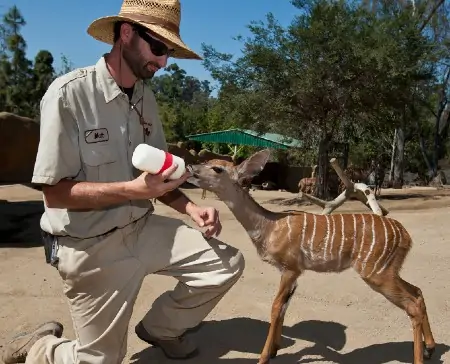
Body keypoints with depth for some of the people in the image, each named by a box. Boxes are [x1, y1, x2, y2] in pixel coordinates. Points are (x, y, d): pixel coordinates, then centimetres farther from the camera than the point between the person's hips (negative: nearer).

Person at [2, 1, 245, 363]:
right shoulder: (70, 93, -19)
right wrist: (132, 190, -29)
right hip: (91, 247, -6)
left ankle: (159, 327, 23)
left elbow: (157, 177, 8)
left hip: (142, 229, 6)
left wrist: (190, 207, -10)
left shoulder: (146, 98, 2)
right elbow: (55, 193, -19)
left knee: (227, 263, -1)